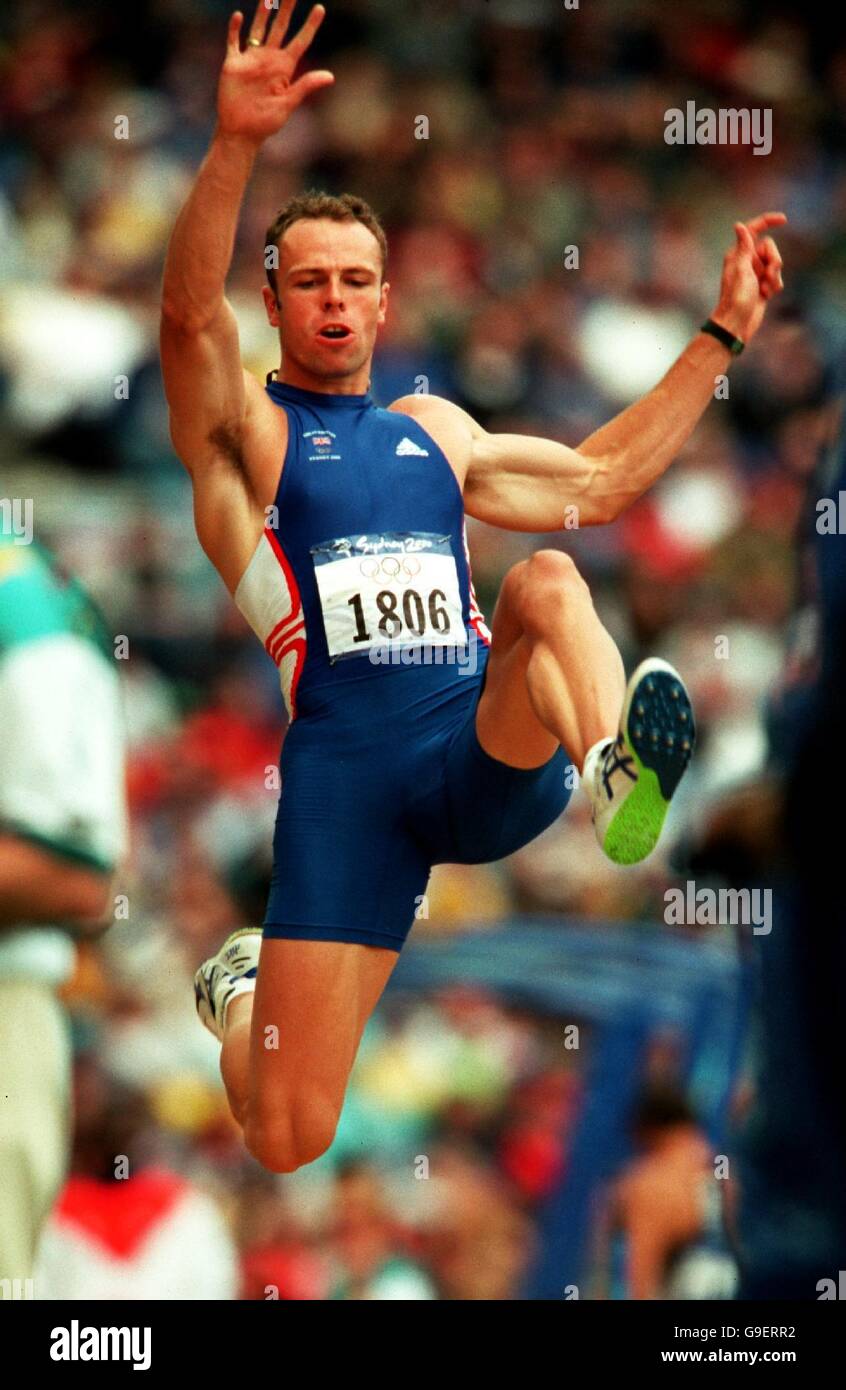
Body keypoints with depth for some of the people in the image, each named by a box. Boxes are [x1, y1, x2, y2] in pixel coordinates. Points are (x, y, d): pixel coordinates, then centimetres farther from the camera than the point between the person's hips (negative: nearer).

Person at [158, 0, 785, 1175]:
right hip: (347, 772, -3)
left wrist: (723, 334, 30)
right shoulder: (242, 431, 8)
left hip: (488, 763, 3)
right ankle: (239, 994, 31)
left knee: (547, 583, -28)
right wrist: (235, 146, -28)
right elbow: (190, 312, -12)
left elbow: (599, 481, 34)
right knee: (288, 1143, -6)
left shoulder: (433, 432, 26)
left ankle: (614, 777, -58)